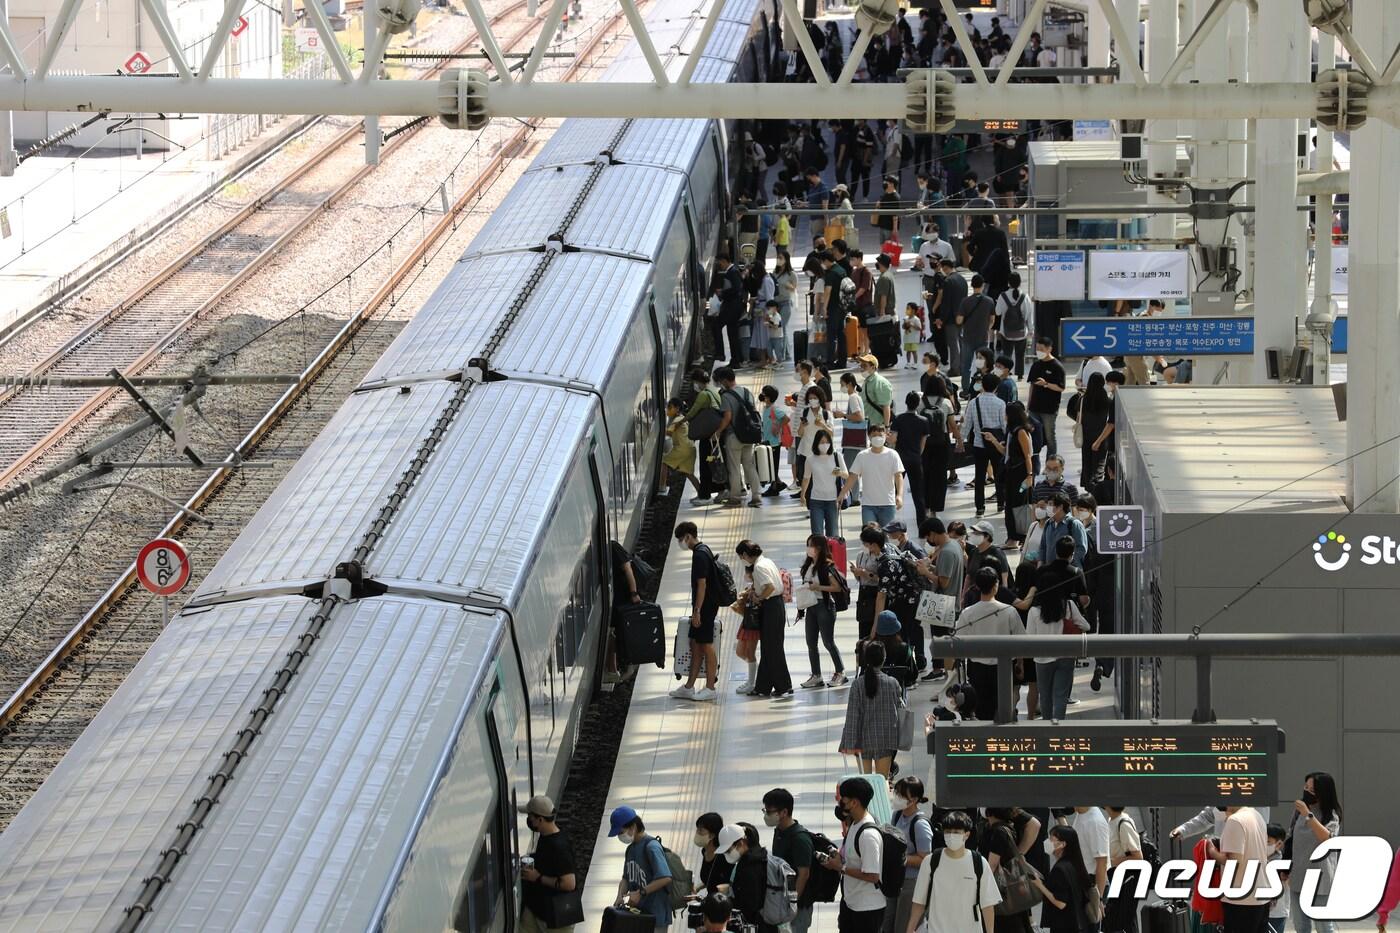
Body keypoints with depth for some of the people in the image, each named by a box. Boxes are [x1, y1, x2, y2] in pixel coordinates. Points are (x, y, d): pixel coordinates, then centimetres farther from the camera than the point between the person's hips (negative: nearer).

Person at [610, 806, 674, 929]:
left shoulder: (651, 846, -14)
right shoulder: (631, 848, 13)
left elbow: (665, 878, -22)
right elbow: (626, 878, 17)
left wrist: (640, 893, -21)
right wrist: (620, 896, -2)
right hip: (637, 913, 9)